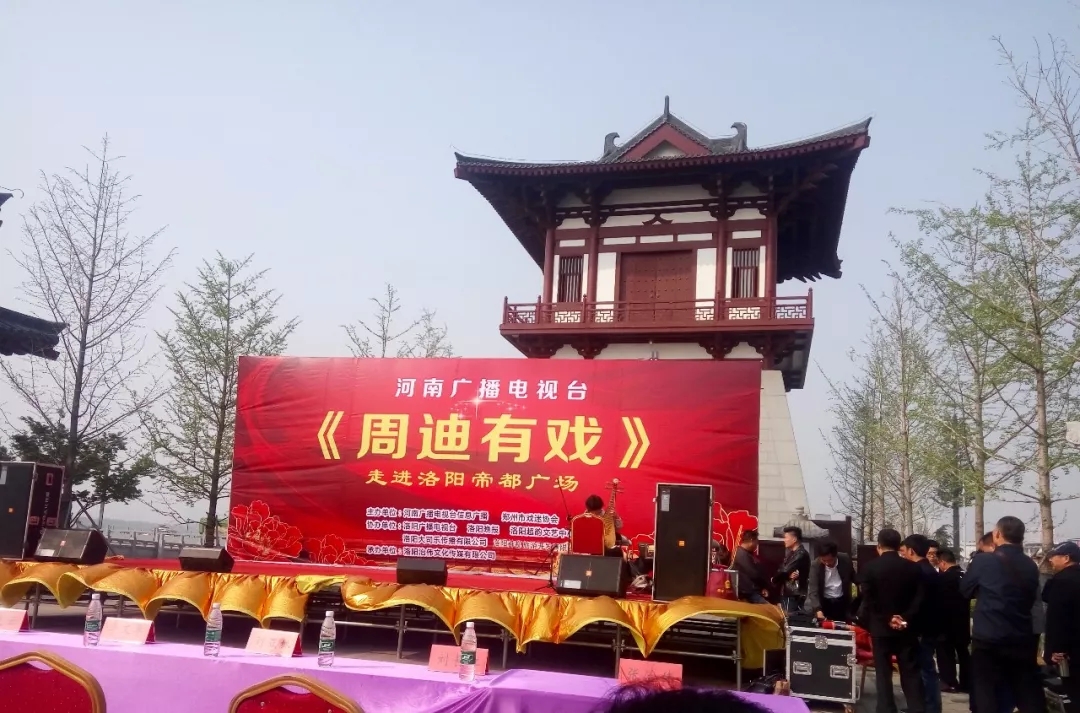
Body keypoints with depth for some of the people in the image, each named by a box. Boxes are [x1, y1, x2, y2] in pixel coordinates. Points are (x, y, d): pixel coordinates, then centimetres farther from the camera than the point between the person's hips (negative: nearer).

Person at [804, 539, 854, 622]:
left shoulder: (845, 560, -14)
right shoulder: (815, 566, -20)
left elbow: (853, 577, 8)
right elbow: (813, 591, -25)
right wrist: (818, 610, -38)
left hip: (842, 602, 2)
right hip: (824, 602, -2)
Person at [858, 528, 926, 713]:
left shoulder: (870, 568, -6)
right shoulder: (913, 568, 1)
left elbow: (868, 601, -11)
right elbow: (919, 598, -6)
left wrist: (886, 619, -3)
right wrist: (906, 618, -8)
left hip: (880, 628, -2)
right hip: (906, 628, 2)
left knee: (883, 674, 4)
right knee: (911, 674, 7)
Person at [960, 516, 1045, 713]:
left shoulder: (983, 560, -10)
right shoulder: (1031, 566, 3)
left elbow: (965, 590, 4)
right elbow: (1031, 599, 16)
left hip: (988, 639, -4)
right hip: (1022, 639, 4)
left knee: (986, 697, 4)